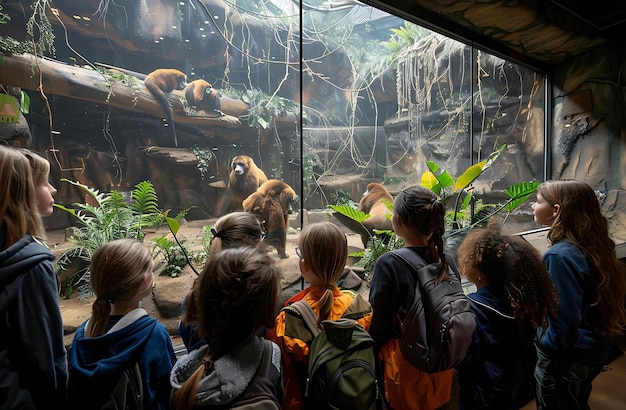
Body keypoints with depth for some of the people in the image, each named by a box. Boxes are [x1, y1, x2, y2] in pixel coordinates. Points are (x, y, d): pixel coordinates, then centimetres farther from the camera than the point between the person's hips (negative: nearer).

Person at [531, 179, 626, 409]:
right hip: (591, 349, 8)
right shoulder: (590, 244, -3)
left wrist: (548, 359, -13)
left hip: (567, 356, -8)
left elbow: (564, 318, -25)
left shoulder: (561, 255, -29)